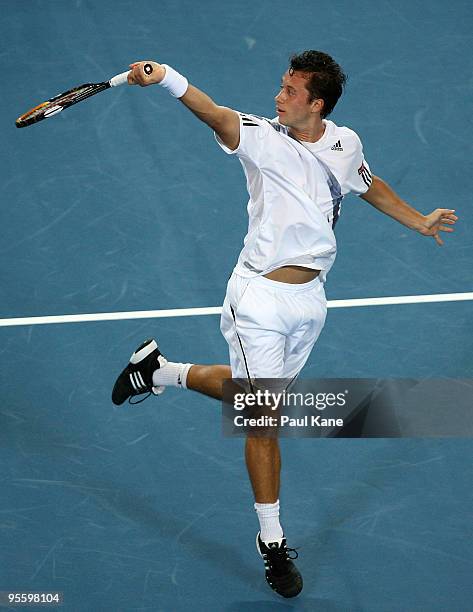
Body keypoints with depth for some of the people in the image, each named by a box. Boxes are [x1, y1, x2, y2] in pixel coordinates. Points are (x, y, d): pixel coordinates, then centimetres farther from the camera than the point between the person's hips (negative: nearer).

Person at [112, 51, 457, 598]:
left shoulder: (344, 144, 2)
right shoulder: (262, 136, -13)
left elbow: (370, 186, 24)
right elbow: (216, 115, -33)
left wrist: (419, 221, 27)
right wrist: (165, 78, -51)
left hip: (308, 298, 5)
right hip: (259, 296, -5)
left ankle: (160, 370, 41)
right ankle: (272, 542, 10)